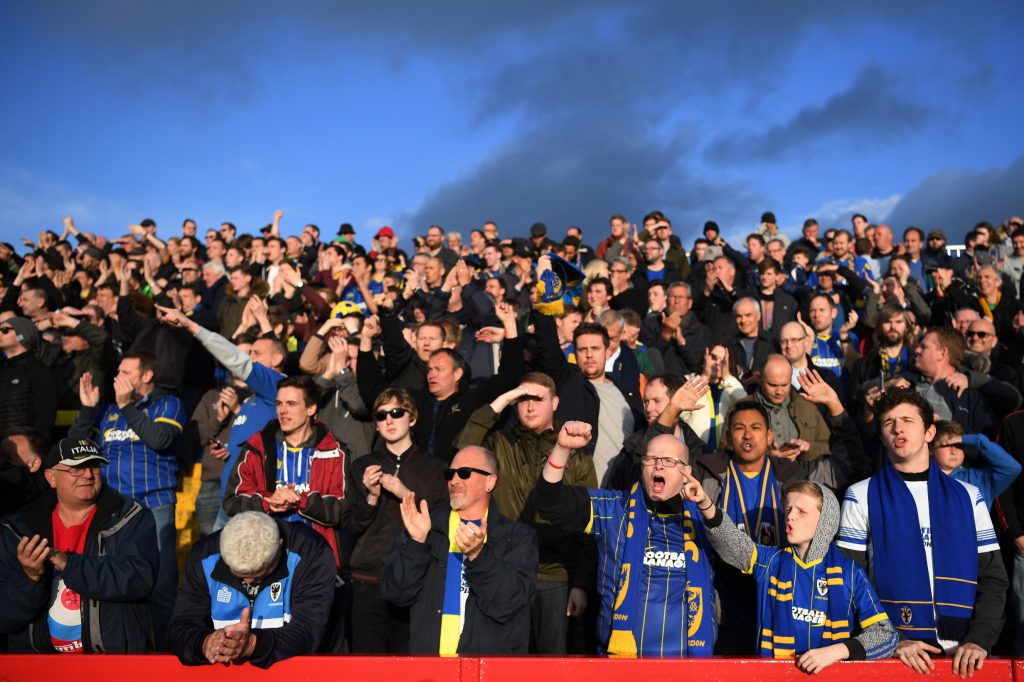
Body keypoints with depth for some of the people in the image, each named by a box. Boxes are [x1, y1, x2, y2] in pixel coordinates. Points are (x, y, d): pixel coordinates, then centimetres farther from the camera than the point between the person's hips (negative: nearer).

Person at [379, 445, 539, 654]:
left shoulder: (519, 537, 5)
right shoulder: (427, 526, 10)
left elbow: (508, 604, -7)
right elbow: (394, 592, 2)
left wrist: (478, 555, -20)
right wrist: (416, 542, -11)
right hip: (428, 651, 2)